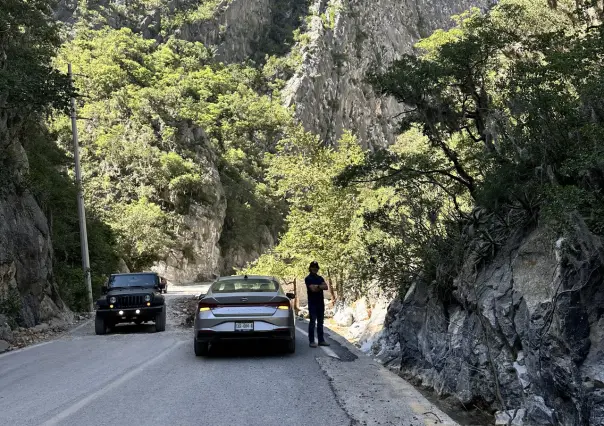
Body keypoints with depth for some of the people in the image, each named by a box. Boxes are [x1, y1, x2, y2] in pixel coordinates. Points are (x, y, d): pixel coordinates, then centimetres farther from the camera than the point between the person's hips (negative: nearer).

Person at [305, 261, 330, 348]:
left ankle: (321, 340, 14)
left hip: (321, 302, 6)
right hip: (312, 303, -6)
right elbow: (313, 289, -18)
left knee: (320, 322, 9)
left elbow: (326, 287, 0)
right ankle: (312, 341, -2)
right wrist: (321, 286, -4)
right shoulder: (308, 279, -3)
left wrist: (317, 286, -13)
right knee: (312, 322, -4)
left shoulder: (320, 278, 16)